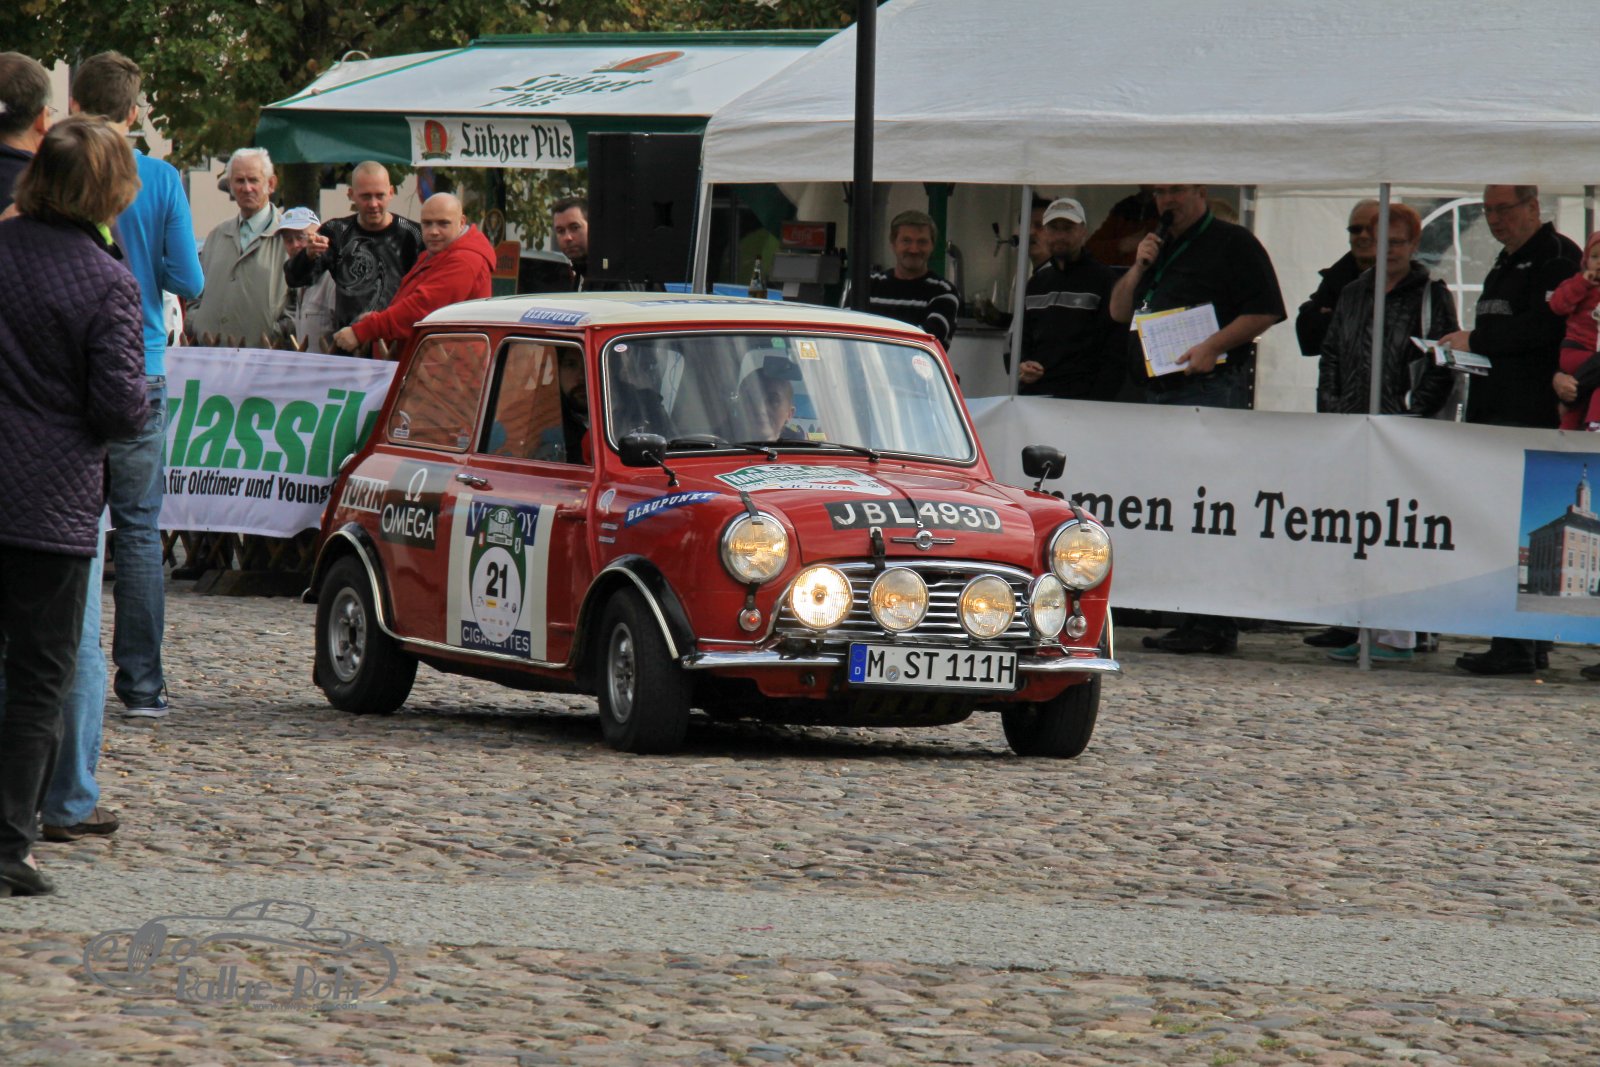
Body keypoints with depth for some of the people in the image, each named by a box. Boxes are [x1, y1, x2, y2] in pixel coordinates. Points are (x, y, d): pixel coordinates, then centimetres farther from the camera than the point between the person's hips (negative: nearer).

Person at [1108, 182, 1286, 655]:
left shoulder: (1233, 244, -1)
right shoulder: (1160, 249, 24)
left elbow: (1265, 310, -8)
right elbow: (1119, 311, 23)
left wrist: (1213, 346, -18)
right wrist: (1139, 267, 6)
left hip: (1210, 389, -9)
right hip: (1157, 392, 9)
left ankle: (1214, 624, -15)